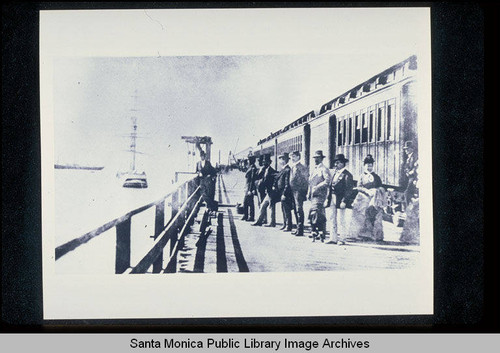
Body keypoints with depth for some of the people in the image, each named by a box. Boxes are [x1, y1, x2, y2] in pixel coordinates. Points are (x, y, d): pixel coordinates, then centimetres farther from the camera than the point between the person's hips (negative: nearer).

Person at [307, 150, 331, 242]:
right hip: (313, 195, 9)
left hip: (320, 195, -9)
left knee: (315, 213, -16)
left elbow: (328, 181, -16)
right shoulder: (314, 170, 23)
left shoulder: (324, 169, -4)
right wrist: (309, 193, 18)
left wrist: (317, 187, -19)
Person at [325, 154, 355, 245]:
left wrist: (344, 201, -19)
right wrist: (328, 199, 11)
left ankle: (342, 239, 5)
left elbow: (349, 190, -13)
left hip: (341, 201, -8)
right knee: (332, 219, 10)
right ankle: (333, 238, 16)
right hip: (333, 199, 8)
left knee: (341, 221, -3)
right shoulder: (335, 173, 15)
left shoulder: (347, 175, -9)